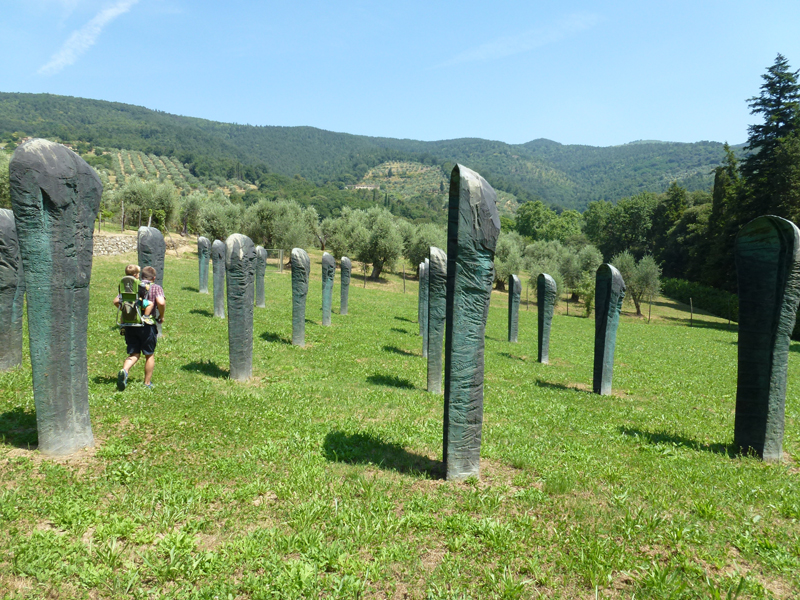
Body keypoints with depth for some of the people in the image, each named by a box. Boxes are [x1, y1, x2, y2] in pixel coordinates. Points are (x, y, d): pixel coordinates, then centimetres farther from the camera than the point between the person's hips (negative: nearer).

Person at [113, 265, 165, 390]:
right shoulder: (156, 288, -3)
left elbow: (116, 301, 5)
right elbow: (161, 302, -21)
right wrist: (161, 316, -4)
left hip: (130, 325, 3)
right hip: (147, 325, -3)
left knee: (134, 354, 12)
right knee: (149, 355, 12)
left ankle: (124, 371, -16)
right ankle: (147, 383, 18)